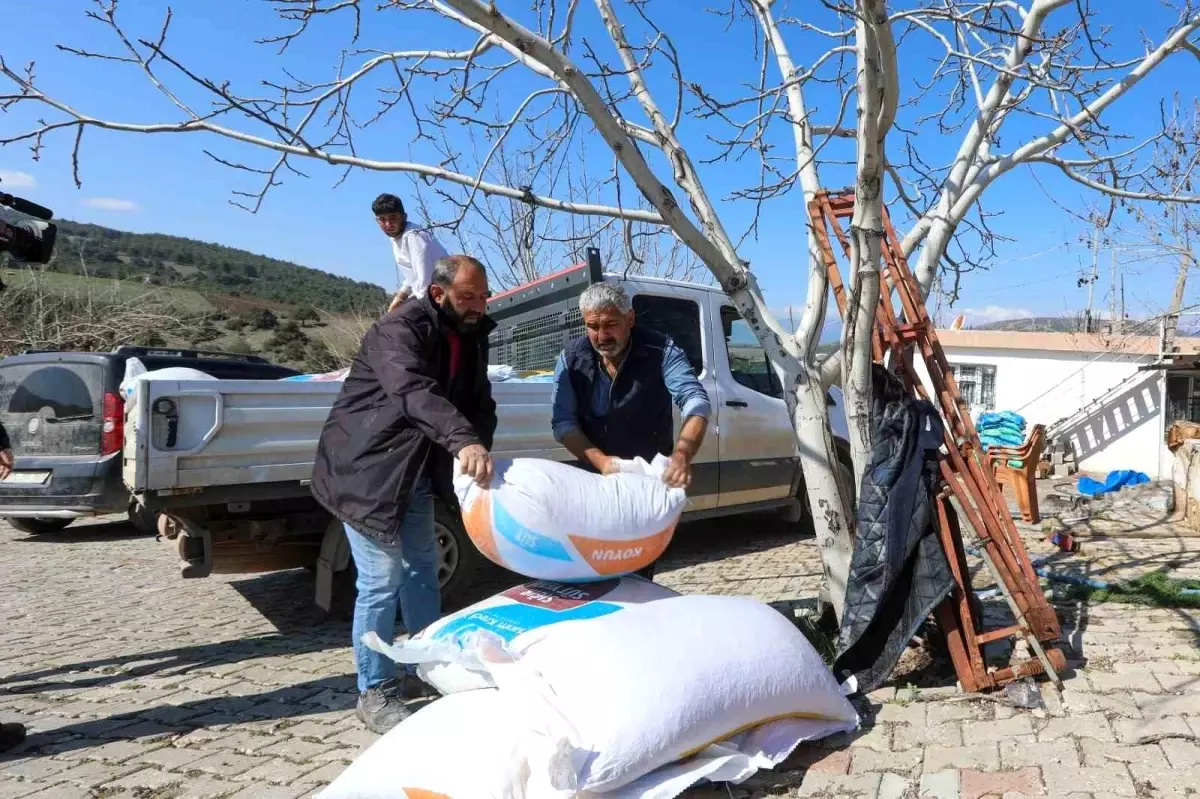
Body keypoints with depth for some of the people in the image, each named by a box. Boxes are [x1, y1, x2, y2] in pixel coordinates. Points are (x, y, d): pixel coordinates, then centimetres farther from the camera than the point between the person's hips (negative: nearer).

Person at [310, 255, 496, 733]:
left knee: (422, 568, 17)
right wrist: (463, 441, -54)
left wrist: (479, 452, -16)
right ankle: (375, 693, 12)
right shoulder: (400, 328, -21)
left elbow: (480, 403, 3)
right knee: (382, 580, -6)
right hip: (366, 468, -9)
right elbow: (414, 390, -40)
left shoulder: (472, 337, 5)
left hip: (415, 470, 9)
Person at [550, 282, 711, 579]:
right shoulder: (572, 358, -10)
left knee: (641, 566, 9)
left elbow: (696, 402, -27)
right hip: (596, 477, 2)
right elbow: (563, 422, -13)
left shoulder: (660, 351, -17)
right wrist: (601, 461, -30)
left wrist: (682, 455, -45)